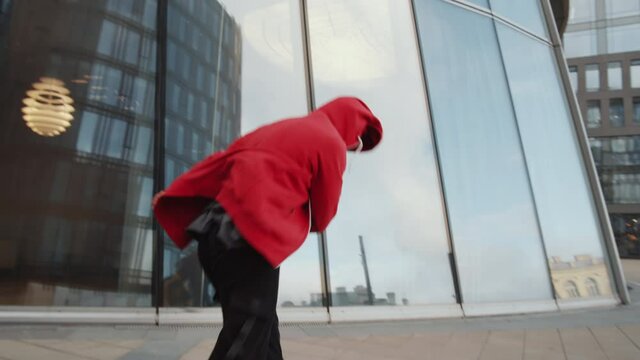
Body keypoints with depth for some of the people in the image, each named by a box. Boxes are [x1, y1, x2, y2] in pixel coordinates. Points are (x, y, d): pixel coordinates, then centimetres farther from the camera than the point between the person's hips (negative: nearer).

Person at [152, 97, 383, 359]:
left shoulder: (274, 130, 26)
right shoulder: (331, 142, 3)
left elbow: (221, 159, 21)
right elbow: (322, 215, 6)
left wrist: (172, 193, 20)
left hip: (213, 232, 9)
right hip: (250, 236, -9)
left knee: (261, 331, 14)